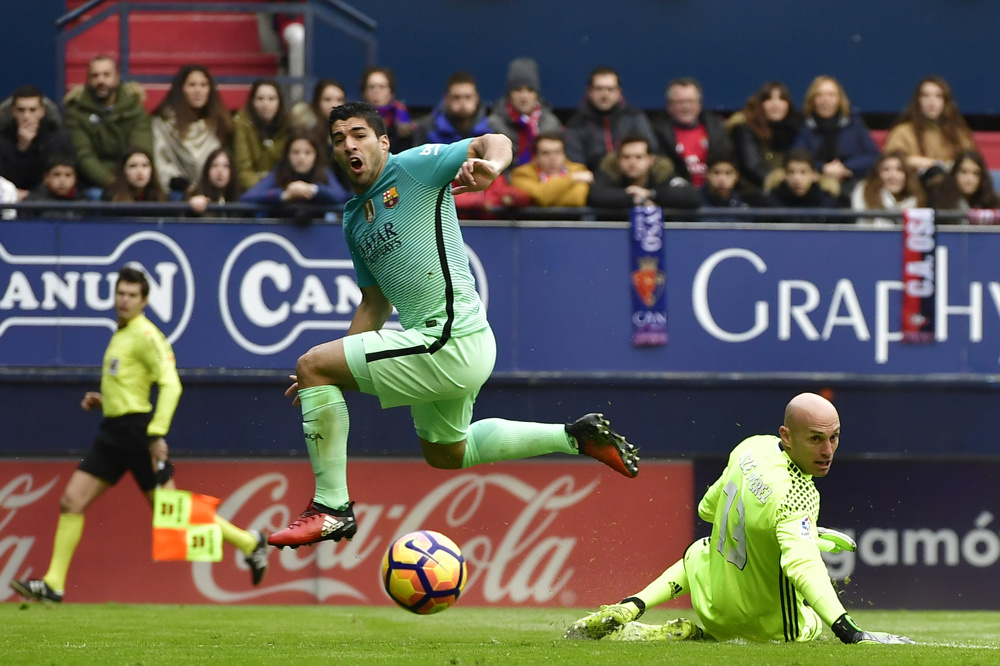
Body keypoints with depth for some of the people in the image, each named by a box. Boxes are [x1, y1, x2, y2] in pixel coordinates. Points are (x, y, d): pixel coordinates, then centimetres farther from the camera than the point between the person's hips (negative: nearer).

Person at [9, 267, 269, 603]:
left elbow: (171, 384, -21)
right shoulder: (120, 335, 17)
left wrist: (157, 434, -26)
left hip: (136, 429, -9)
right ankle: (53, 585, 4)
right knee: (71, 500, 2)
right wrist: (102, 399, 14)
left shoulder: (146, 336, -11)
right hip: (113, 431, 9)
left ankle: (249, 542, 7)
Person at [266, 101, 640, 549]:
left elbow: (494, 141, -17)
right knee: (445, 454, 28)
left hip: (452, 341, -10)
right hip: (439, 347, 10)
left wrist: (489, 166, -40)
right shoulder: (354, 219, 17)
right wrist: (336, 373, 17)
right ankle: (576, 437, 32)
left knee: (312, 365, -12)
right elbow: (376, 302, 24)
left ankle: (330, 508, -10)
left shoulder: (412, 167, -7)